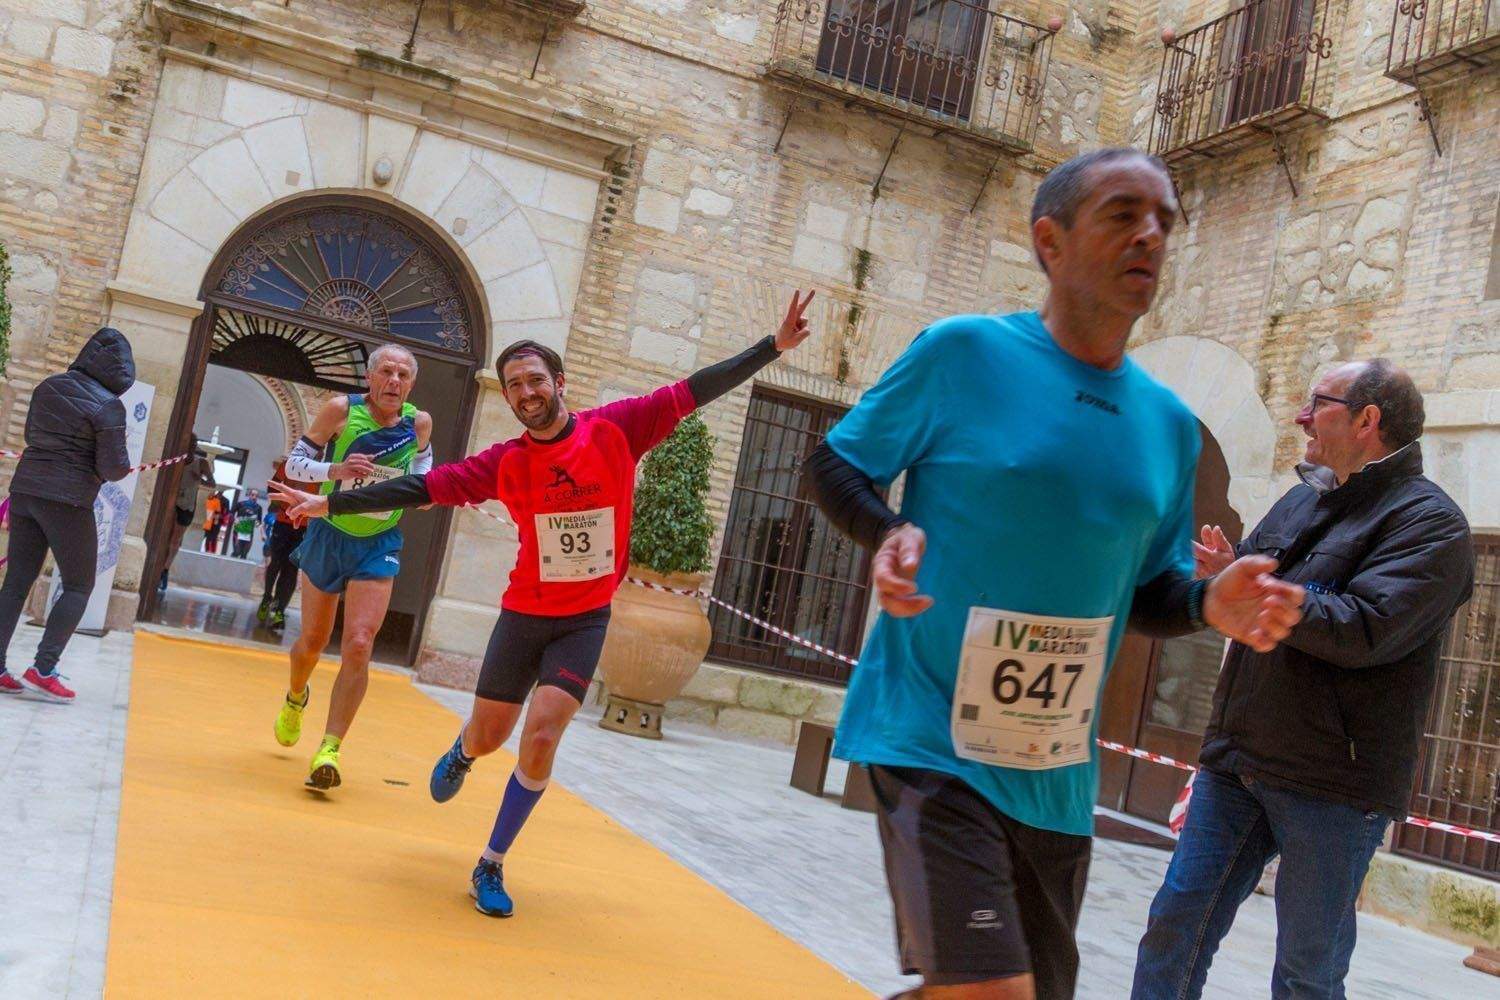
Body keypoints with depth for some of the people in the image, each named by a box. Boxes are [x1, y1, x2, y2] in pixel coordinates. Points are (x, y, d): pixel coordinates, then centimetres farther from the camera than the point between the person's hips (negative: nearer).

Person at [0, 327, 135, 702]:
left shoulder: (48, 386, 7)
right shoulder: (108, 406, -13)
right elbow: (114, 468, -13)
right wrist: (120, 466, 7)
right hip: (68, 500, -6)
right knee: (79, 586, 5)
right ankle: (42, 669, -3)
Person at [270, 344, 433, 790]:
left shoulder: (419, 423, -5)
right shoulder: (341, 410, -12)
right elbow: (295, 462, -7)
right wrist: (334, 470, -26)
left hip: (379, 545, 0)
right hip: (329, 535, 0)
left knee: (358, 646, -15)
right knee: (312, 643, 14)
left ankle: (329, 750, -9)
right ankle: (295, 699, 48)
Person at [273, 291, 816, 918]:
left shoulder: (615, 429, -9)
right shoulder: (506, 462, -7)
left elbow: (694, 391, -9)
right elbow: (423, 488, -5)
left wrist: (775, 346, -11)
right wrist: (329, 504, -8)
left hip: (586, 618, -1)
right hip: (524, 613, 2)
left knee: (541, 736, -15)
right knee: (487, 739, 13)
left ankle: (491, 866, 6)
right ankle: (460, 756, 54)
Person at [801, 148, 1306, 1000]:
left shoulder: (1170, 425, 6)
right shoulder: (962, 351, -7)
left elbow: (1144, 594, 13)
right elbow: (835, 465, 1)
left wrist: (1210, 604, -8)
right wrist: (891, 532, -19)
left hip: (1057, 773, 6)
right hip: (931, 739, -5)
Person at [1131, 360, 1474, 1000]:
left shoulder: (1430, 520, -8)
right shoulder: (1302, 500, 16)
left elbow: (1359, 629, -22)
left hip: (1332, 780, -7)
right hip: (1235, 757, 7)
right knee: (1177, 919, 6)